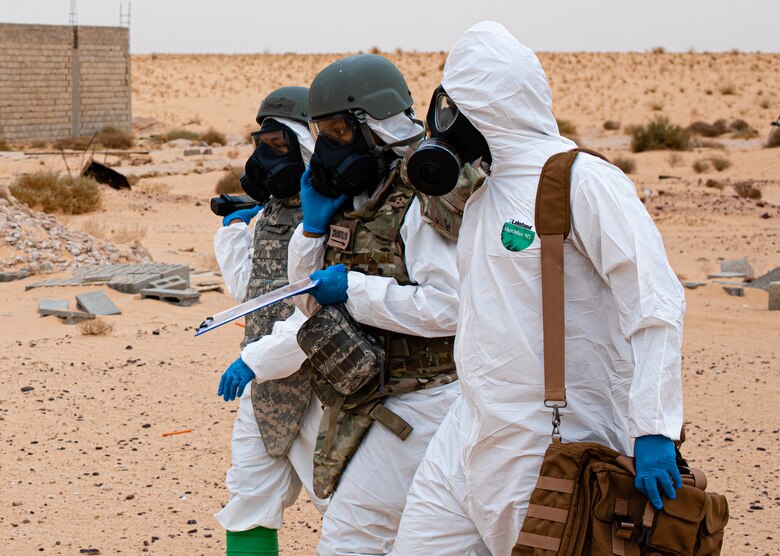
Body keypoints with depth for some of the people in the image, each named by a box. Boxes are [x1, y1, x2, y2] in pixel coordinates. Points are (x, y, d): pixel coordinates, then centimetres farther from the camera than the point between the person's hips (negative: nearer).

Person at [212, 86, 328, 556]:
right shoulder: (273, 209, 12)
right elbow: (249, 288, 18)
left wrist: (257, 359, -26)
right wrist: (235, 227, 10)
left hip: (317, 386, -8)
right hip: (264, 384, 9)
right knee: (249, 504, 14)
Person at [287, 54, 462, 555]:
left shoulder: (424, 200, -15)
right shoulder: (353, 202, 11)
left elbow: (448, 307, -26)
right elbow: (311, 302, 17)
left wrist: (354, 290, -18)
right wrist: (313, 224, 2)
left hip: (416, 403, -9)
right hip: (363, 403, 9)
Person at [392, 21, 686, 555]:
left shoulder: (584, 181, -12)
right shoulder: (483, 192, 15)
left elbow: (655, 305, -17)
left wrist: (653, 430, -25)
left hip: (555, 451, -8)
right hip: (468, 436, 8)